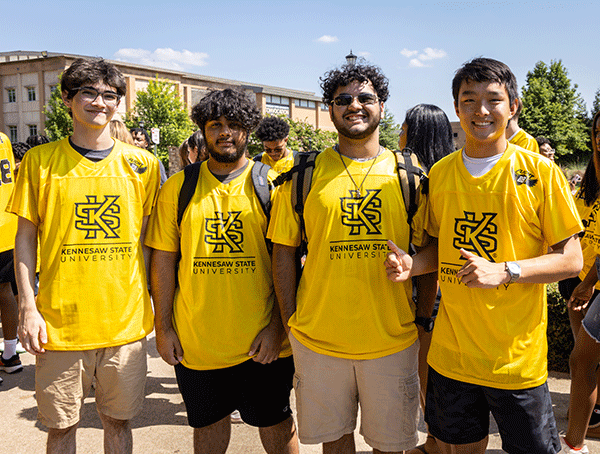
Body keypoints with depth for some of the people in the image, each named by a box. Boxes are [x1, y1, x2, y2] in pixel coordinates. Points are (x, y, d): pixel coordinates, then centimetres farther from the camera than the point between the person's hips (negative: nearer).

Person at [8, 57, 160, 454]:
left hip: (126, 321, 1)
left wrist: (150, 303, 4)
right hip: (59, 322, -1)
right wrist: (27, 308, -4)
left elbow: (147, 240, 7)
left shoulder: (142, 164, 4)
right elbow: (26, 237, 3)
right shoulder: (40, 160, 1)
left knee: (118, 420, 14)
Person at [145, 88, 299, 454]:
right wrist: (164, 327, 1)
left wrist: (277, 326, -10)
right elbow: (163, 260, 4)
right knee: (208, 423, 19)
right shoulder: (178, 187, 2)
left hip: (261, 341, -1)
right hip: (195, 339, 2)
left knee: (276, 423, 14)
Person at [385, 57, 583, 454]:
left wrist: (504, 271, -22)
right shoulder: (440, 173, 3)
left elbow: (571, 260, -7)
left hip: (517, 357, -3)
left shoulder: (539, 171, -8)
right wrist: (412, 265, -7)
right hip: (451, 352, 3)